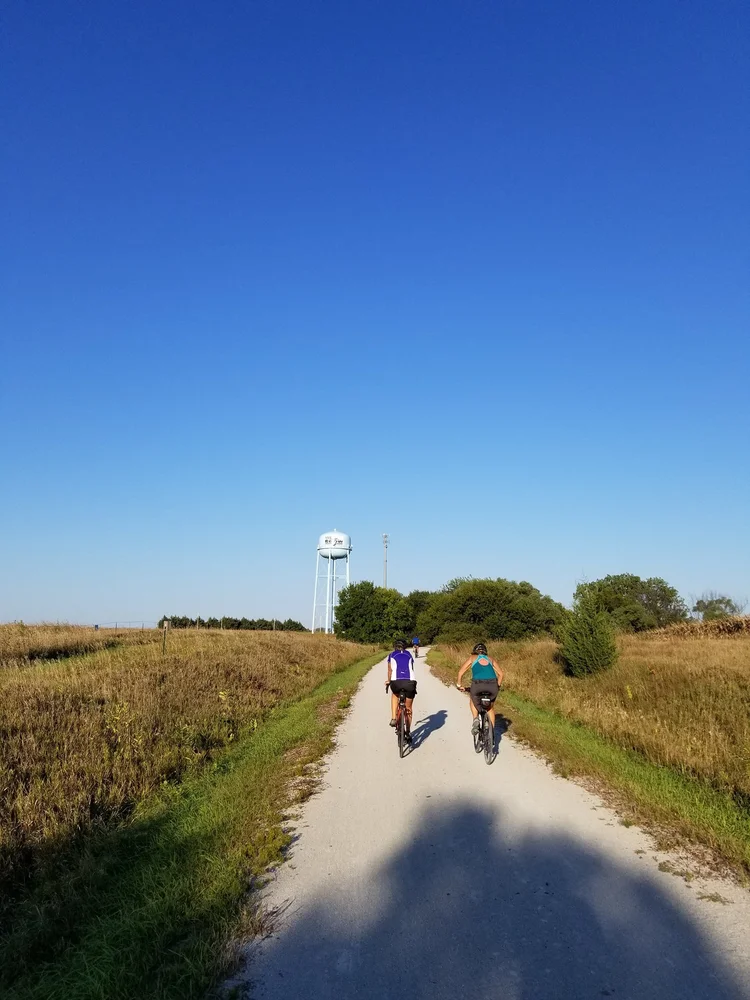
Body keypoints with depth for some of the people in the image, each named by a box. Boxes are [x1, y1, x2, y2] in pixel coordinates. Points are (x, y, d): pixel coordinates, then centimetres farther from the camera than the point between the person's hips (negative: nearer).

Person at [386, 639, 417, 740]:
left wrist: (388, 681, 43)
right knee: (408, 708, 21)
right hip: (410, 681, 1)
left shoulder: (392, 655, 20)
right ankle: (408, 732, 24)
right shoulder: (409, 655, 24)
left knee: (395, 695, 35)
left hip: (396, 681, -1)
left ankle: (393, 718, 19)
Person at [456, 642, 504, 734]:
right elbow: (500, 673, 28)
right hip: (492, 685, 2)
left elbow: (461, 672, 15)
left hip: (477, 684, -2)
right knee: (490, 708, 28)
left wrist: (459, 685, 26)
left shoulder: (473, 657, 23)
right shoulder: (490, 659, 29)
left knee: (472, 699, 32)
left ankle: (475, 719, 11)